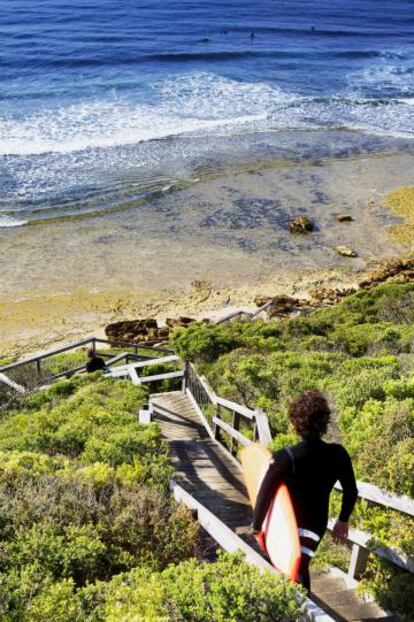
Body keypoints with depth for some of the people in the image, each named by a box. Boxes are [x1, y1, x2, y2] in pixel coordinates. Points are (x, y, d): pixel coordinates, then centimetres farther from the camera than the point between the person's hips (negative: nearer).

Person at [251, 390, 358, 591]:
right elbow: (351, 491, -2)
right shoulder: (338, 454, -16)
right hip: (315, 525, 2)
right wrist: (343, 520, 14)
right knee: (300, 569, 20)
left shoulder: (285, 458, -26)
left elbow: (264, 495, -22)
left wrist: (257, 528, -8)